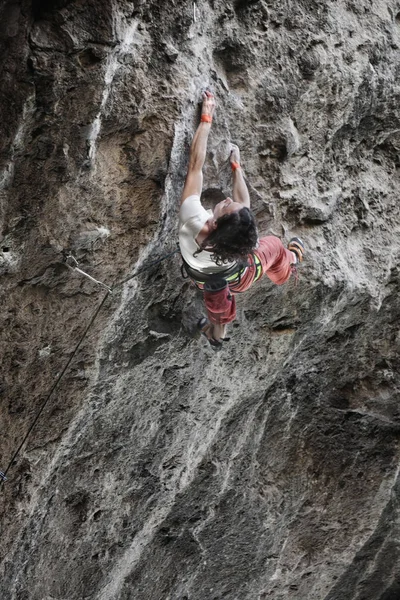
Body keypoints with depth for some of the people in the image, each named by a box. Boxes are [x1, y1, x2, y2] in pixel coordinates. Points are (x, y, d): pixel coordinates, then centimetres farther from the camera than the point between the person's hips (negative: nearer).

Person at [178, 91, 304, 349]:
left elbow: (195, 165, -40)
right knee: (274, 244, 27)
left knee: (218, 304, 35)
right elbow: (244, 204, -23)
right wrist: (236, 165, -10)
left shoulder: (192, 219, -50)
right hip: (236, 280, -1)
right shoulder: (244, 240, -47)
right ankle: (289, 263, 62)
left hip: (207, 282, 1)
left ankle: (217, 332, 67)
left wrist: (206, 119, -31)